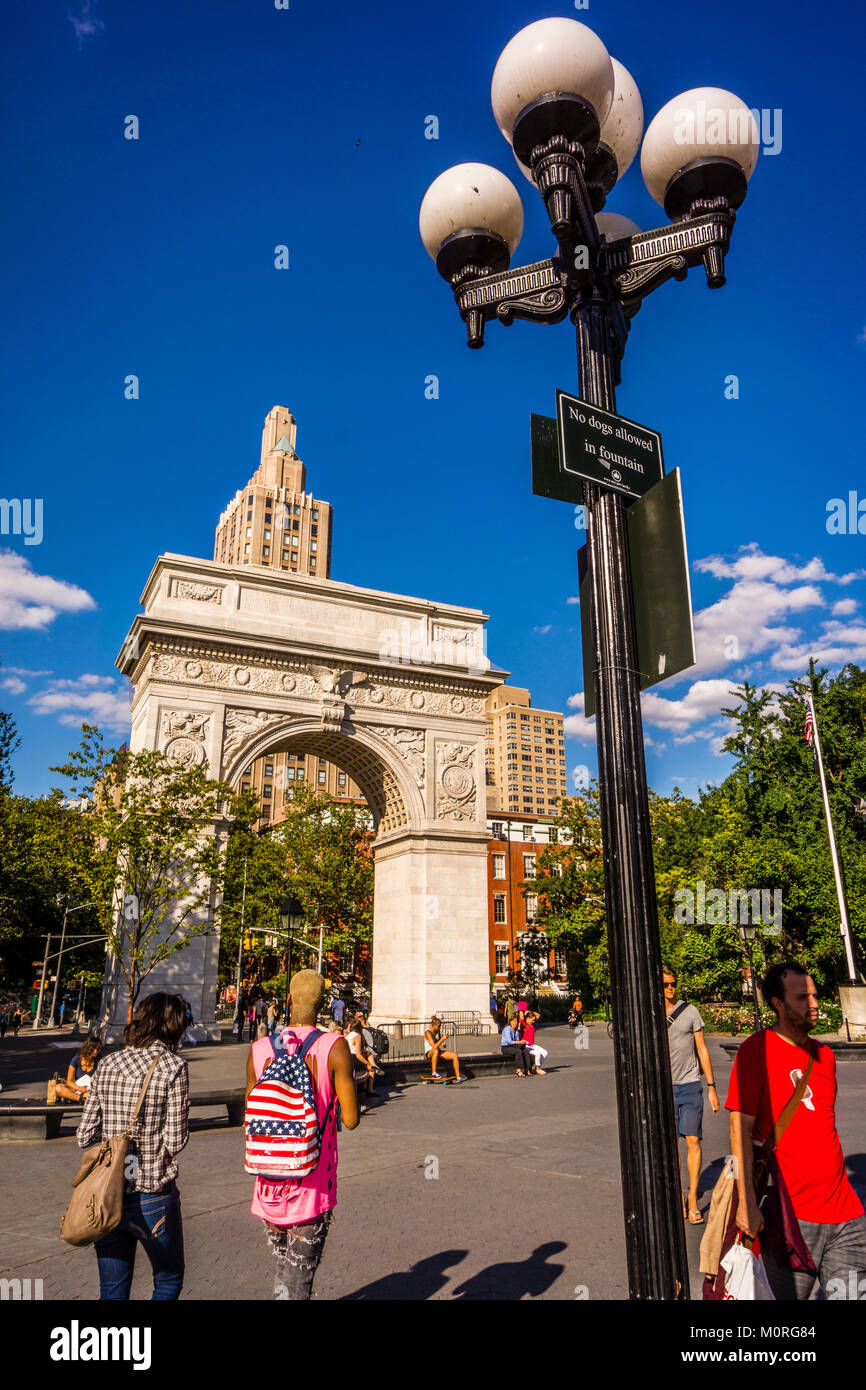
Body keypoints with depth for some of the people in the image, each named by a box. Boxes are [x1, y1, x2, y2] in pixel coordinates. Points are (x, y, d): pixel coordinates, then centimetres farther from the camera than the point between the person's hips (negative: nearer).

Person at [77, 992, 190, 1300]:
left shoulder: (106, 1065, 2)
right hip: (152, 1198, -4)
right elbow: (175, 1140, -14)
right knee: (169, 1281, 18)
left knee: (112, 1290, 18)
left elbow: (85, 1136, 2)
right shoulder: (173, 1066, -13)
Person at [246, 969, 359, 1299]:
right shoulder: (334, 1047, -15)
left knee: (283, 1271, 24)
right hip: (314, 1185, -4)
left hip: (270, 1183, 4)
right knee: (298, 1282, 6)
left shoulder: (259, 1049, -4)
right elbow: (351, 1119, -13)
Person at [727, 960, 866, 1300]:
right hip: (791, 1214, -6)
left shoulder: (824, 1055, 11)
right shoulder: (757, 1049, -11)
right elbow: (741, 1129, -13)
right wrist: (746, 1201, -17)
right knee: (786, 1294, 5)